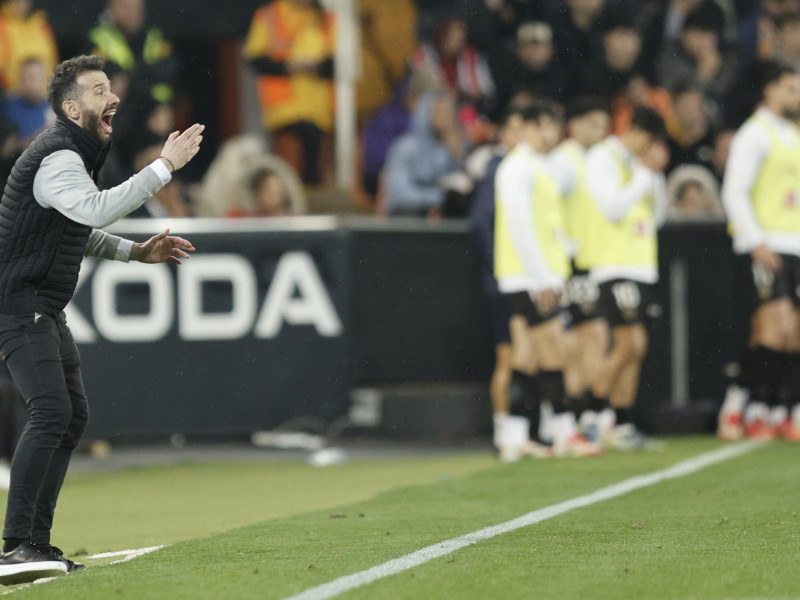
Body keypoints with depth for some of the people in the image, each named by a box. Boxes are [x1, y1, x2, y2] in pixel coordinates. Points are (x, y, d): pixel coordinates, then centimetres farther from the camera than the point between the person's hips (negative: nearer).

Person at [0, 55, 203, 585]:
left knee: (74, 417, 14)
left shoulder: (78, 154, 16)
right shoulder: (56, 159, -18)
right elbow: (97, 208, -38)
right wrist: (165, 166, -36)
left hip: (45, 311, 11)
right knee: (51, 410, -24)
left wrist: (136, 252, 16)